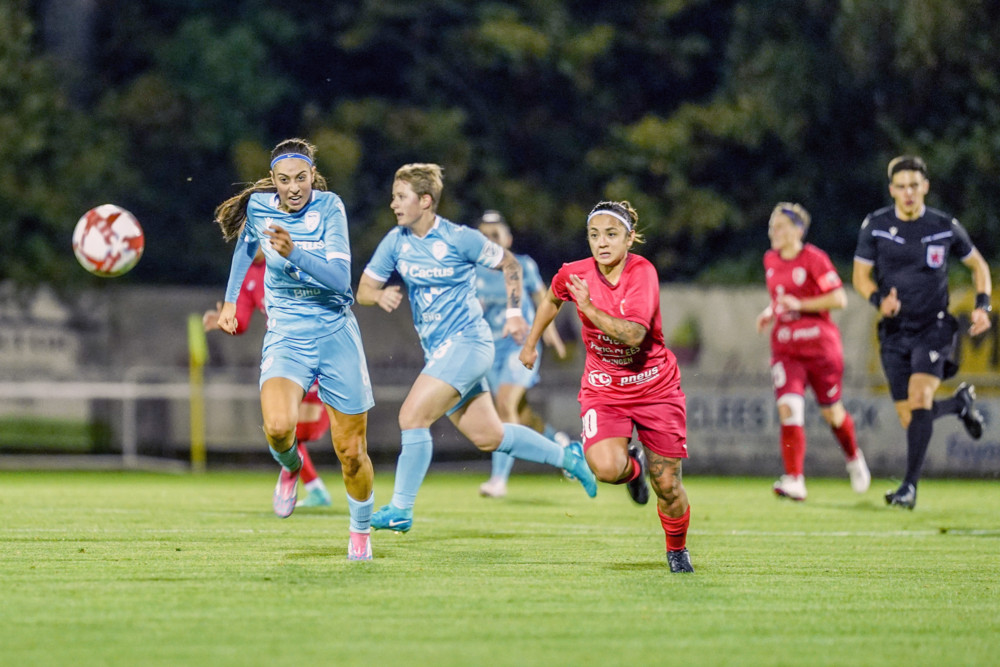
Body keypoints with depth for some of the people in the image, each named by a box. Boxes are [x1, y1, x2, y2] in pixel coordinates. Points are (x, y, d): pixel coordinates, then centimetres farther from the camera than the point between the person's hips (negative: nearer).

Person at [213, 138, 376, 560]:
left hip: (336, 332, -1)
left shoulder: (329, 207, -10)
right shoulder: (258, 206, -2)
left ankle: (361, 531, 28)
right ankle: (291, 468, 7)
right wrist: (230, 299, 25)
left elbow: (340, 278, -20)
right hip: (286, 334, 1)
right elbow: (245, 244, 23)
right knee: (278, 427, -28)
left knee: (351, 453, 2)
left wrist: (294, 253, -33)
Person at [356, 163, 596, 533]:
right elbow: (363, 290, 7)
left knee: (412, 417, -19)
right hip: (439, 350, 7)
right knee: (488, 438, 11)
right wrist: (380, 295, -16)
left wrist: (514, 311, -2)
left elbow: (509, 263, 3)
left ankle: (401, 509, -11)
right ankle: (568, 458, 27)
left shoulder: (460, 239, -11)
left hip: (466, 343, -7)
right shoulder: (395, 242, 4)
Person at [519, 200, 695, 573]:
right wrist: (531, 343, 25)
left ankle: (677, 551, 33)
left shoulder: (642, 272, -18)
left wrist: (589, 309, -32)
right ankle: (633, 465, 12)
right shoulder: (574, 274, -8)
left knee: (667, 486, 2)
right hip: (603, 390, 1)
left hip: (655, 387, -1)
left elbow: (634, 334, -30)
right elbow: (553, 300, 17)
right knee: (606, 468, -27)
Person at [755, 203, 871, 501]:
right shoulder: (770, 260, 9)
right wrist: (770, 312, 5)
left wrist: (800, 305, -20)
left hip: (820, 345, -4)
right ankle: (795, 481, -19)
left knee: (831, 412, 9)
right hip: (785, 348, 4)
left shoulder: (814, 258, -10)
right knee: (788, 408, -16)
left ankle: (853, 458, 40)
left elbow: (839, 298, -12)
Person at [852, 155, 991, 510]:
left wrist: (982, 305, -3)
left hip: (934, 328, -2)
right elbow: (860, 275, 2)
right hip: (894, 332, 2)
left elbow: (977, 264, 12)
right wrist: (879, 300, -19)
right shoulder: (875, 225, -3)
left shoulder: (945, 227, -2)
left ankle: (910, 486, -23)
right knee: (910, 420, 1)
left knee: (919, 395, -24)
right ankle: (960, 402, 36)